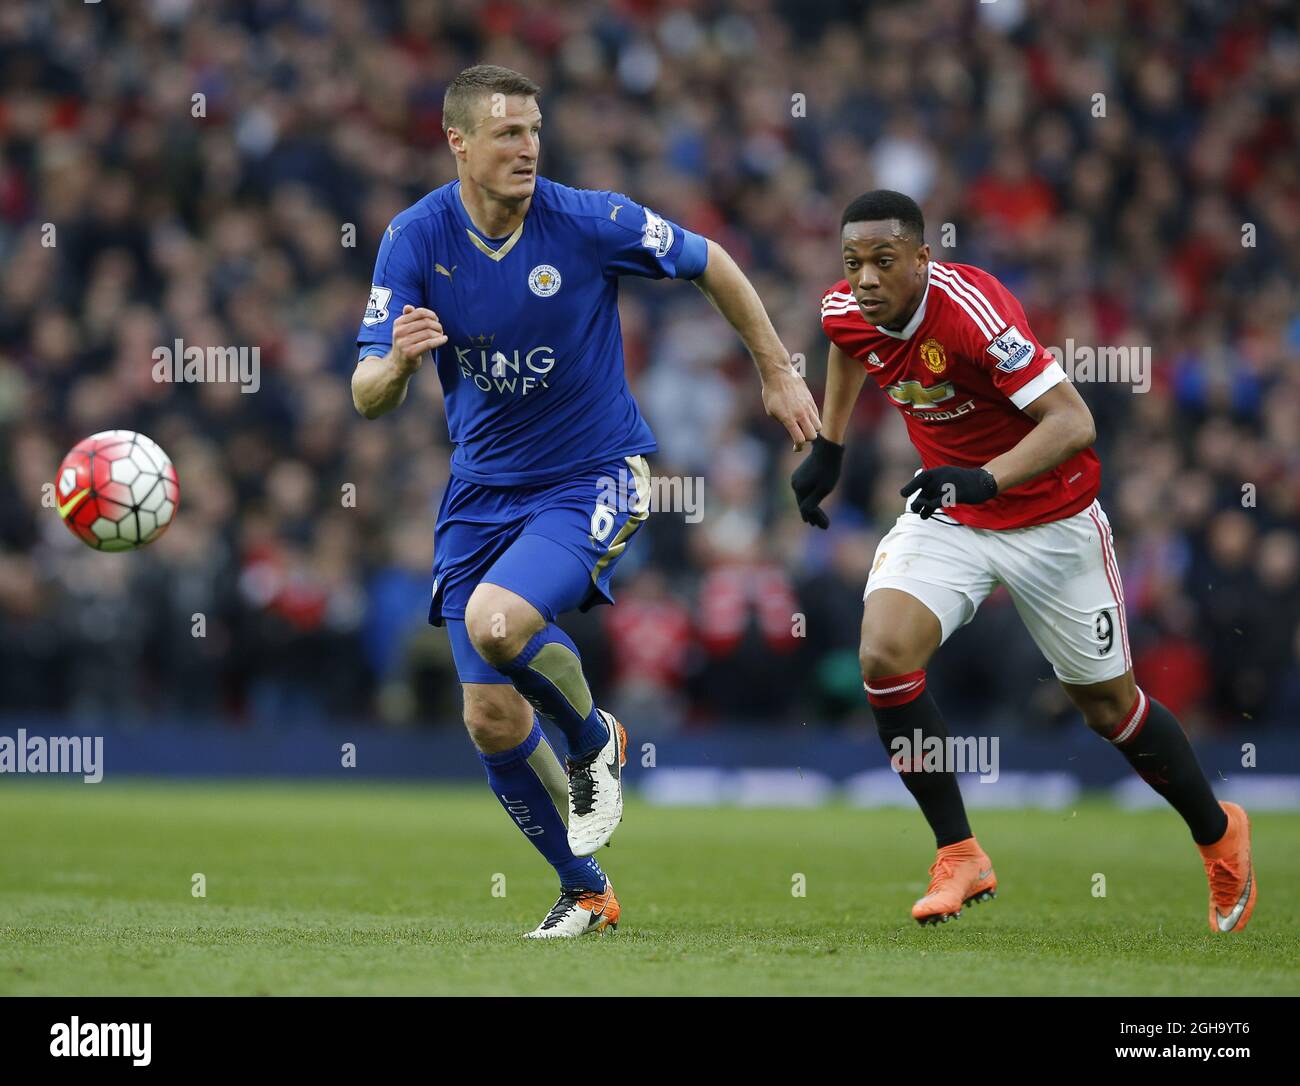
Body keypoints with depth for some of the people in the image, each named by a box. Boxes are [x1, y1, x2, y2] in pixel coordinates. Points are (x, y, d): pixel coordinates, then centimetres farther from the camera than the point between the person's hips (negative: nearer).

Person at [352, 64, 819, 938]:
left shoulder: (589, 222, -15)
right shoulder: (416, 240, -9)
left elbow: (711, 264, 2)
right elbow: (368, 399, -11)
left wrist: (779, 373, 5)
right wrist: (398, 362, -34)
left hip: (592, 480, -4)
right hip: (482, 492, 4)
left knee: (496, 622, -30)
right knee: (491, 721, -2)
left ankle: (594, 740, 1)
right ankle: (585, 891, 20)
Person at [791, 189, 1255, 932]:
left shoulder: (973, 308, -32)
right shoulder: (846, 310, -12)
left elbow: (1073, 423, -36)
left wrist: (986, 478, -49)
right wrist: (828, 448, 15)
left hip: (1050, 517, -5)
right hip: (946, 508, 5)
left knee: (1109, 704, 8)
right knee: (885, 655, -20)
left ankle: (1220, 835, 35)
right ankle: (959, 857, -7)